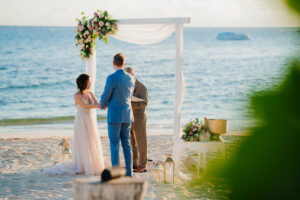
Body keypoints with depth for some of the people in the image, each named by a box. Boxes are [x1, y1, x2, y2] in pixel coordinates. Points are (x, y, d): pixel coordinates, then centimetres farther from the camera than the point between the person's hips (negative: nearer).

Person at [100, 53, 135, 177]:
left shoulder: (112, 78, -15)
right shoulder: (131, 78, 6)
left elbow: (105, 96, -9)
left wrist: (102, 105, 15)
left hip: (114, 115, -6)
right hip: (127, 115, 6)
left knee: (114, 145, 0)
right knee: (126, 143, 11)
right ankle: (128, 172, 12)